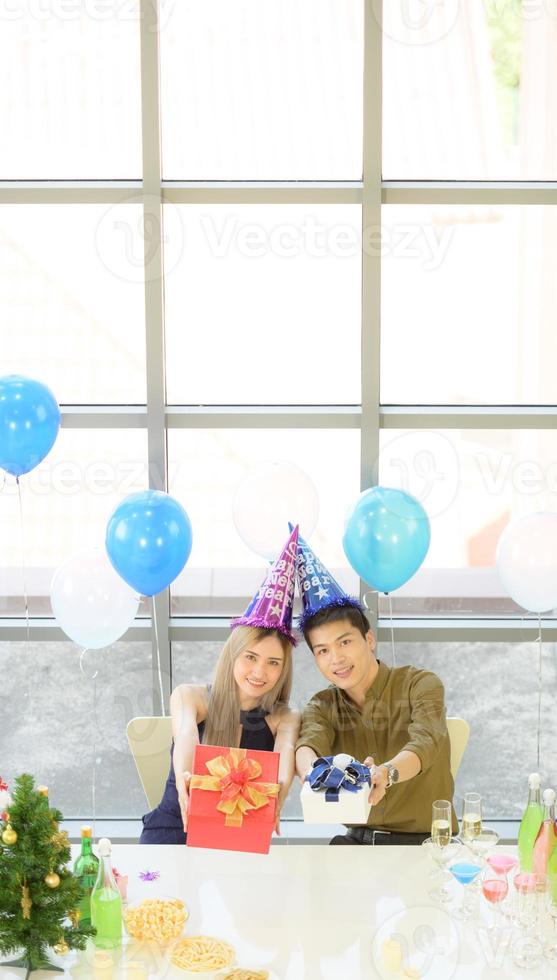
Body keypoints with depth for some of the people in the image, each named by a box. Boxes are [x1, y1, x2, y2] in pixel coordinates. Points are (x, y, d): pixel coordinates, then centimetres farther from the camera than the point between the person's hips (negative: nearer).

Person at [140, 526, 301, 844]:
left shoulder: (284, 719, 3)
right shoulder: (190, 696, -1)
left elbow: (286, 755, -21)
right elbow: (186, 733, -25)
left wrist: (277, 793, -46)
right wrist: (183, 777, -49)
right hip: (171, 833, -2)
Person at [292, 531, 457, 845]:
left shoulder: (420, 685, -4)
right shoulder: (322, 707, 7)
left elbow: (425, 744, -23)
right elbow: (308, 744, -15)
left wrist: (386, 774, -46)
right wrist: (311, 770, -42)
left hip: (427, 841, -3)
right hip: (358, 841, 3)